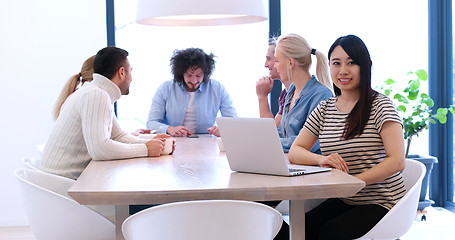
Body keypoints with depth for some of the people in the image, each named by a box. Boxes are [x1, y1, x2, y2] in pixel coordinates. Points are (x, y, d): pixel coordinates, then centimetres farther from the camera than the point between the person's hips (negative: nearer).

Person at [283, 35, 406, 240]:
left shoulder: (380, 105, -6)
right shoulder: (324, 109, 10)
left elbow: (397, 161, -17)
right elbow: (294, 152, 5)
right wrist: (322, 160, -17)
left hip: (380, 202, -4)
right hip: (343, 201, 4)